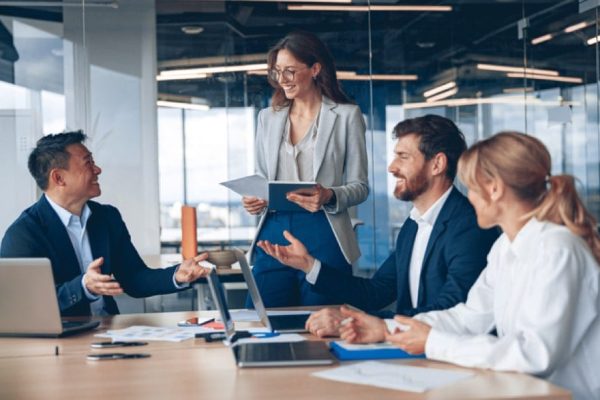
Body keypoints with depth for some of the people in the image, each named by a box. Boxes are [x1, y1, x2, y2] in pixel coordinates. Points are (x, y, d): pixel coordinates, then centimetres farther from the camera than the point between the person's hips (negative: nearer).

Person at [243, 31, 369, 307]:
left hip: (323, 235, -3)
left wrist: (329, 197, -18)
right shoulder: (268, 118, 15)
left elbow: (360, 186, 1)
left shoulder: (347, 116, 2)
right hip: (273, 233, 3)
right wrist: (254, 200, -2)